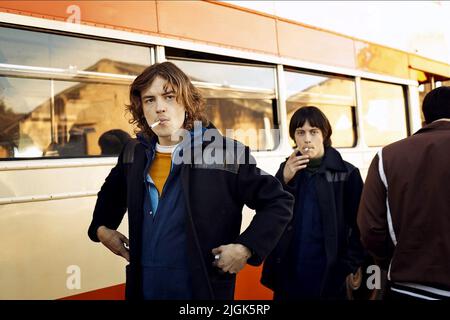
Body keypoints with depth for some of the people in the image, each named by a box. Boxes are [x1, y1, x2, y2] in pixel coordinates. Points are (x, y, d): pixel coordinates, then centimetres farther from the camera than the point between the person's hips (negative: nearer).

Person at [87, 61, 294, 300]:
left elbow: (279, 203, -9)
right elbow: (110, 194, 25)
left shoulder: (225, 152, -13)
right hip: (142, 288, 5)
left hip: (203, 289, -4)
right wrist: (101, 228, 10)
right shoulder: (134, 154, 4)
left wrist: (246, 248, -17)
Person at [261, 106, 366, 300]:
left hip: (330, 275, -2)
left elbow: (359, 226, 0)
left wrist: (353, 267, -6)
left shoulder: (347, 173, -4)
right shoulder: (287, 170, 5)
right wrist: (284, 179, -14)